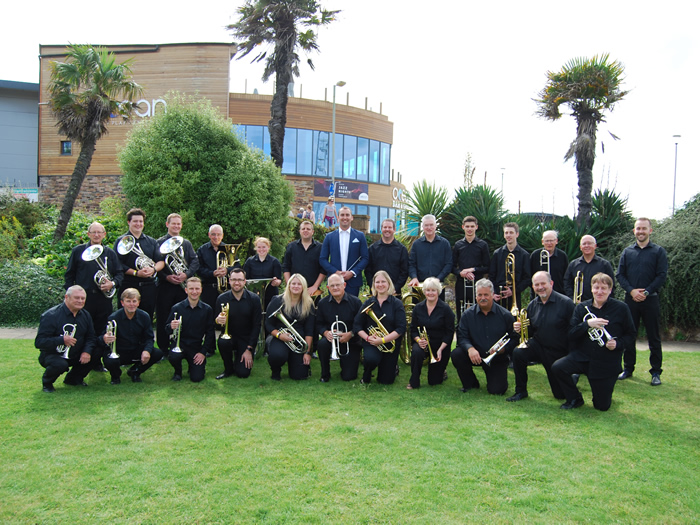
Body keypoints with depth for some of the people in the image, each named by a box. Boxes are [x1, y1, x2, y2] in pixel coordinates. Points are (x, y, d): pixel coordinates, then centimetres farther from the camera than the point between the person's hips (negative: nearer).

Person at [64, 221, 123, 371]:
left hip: (103, 298, 2)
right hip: (83, 298, -2)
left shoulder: (110, 253, 12)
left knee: (101, 332, 6)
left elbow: (120, 273, 11)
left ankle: (96, 362, 17)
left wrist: (113, 283, -10)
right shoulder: (78, 251, 7)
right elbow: (69, 275, 8)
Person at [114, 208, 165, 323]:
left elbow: (161, 261, 8)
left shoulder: (151, 241, 15)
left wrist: (153, 269, -13)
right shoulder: (121, 241, 3)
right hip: (128, 286, -3)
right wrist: (136, 273, -17)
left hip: (149, 286, 3)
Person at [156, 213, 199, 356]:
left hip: (183, 285, 3)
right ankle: (163, 348, 11)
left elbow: (195, 262, 6)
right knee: (163, 318, 1)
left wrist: (186, 274, -11)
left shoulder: (186, 244, 14)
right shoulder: (159, 243, 3)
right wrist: (166, 277, -16)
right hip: (165, 286, -3)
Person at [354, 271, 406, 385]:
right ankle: (366, 374, 2)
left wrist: (382, 340, -22)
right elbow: (356, 325, 0)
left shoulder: (397, 303, -5)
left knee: (386, 381, 0)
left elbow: (401, 329, -13)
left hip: (390, 343, 0)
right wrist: (367, 337, -18)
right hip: (371, 342, 1)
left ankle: (393, 368, 36)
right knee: (371, 358, -34)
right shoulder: (369, 303, 2)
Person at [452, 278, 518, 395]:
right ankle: (470, 383, 0)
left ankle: (496, 377, 24)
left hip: (497, 359, -1)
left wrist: (504, 348, -23)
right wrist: (470, 348, -29)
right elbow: (462, 337, -8)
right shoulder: (468, 315, -3)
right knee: (456, 355, -27)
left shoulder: (505, 315, -5)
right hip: (476, 355, 1)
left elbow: (514, 338, -3)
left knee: (496, 390, -16)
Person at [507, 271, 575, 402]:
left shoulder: (566, 303, -16)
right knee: (518, 353, -28)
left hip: (560, 352, -3)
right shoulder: (532, 305, 1)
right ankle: (521, 391, -8)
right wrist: (521, 329, -12)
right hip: (539, 346, 3)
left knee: (561, 394, 5)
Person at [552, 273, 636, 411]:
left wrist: (618, 344, -19)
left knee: (602, 406, 0)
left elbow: (631, 335, 1)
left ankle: (604, 390, 38)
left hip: (607, 363, -2)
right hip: (582, 356, 2)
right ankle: (575, 399, 2)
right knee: (557, 367, -26)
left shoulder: (621, 308, -4)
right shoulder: (581, 307, 2)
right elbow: (571, 334, -5)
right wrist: (587, 324, -22)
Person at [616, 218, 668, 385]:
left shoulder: (659, 251, 2)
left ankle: (656, 372, 12)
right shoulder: (627, 252, 9)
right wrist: (631, 290, -10)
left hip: (650, 300, -2)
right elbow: (620, 275, 5)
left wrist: (646, 292, -14)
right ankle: (628, 368, 19)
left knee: (654, 337, 3)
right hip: (630, 299, 2)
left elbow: (662, 276, -5)